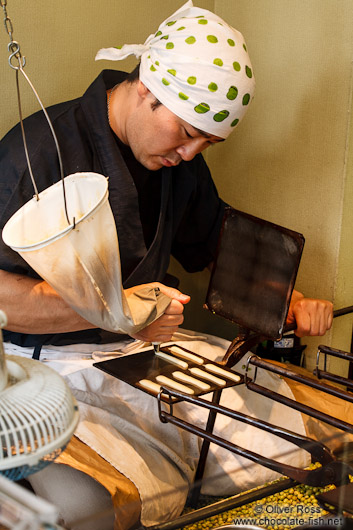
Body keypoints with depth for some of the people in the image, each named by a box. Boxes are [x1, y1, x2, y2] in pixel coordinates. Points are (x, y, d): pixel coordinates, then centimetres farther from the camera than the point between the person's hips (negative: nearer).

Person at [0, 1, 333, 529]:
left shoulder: (182, 159, 8)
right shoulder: (43, 149, -16)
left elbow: (218, 244, 22)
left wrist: (290, 302, 5)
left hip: (149, 344, 7)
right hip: (49, 362, -6)